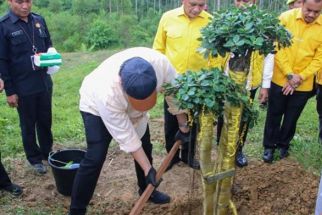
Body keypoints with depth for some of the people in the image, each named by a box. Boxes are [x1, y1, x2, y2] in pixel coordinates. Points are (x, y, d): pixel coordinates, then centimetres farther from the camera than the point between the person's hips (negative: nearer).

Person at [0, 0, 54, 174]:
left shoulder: (39, 20, 2)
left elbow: (48, 44, 15)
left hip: (44, 83, 4)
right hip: (23, 87, -4)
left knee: (45, 121, 17)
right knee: (28, 125, 12)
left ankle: (47, 152, 37)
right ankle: (35, 159, 29)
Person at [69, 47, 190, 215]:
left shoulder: (159, 62, -37)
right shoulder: (107, 93, -45)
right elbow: (126, 137, -33)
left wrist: (183, 127, -6)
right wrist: (148, 169, -26)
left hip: (130, 107, 5)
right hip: (97, 106, -5)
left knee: (145, 147, 11)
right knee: (95, 158, -15)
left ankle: (146, 189, 35)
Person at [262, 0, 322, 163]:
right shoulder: (286, 18, -11)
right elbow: (277, 48, -11)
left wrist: (300, 77, -16)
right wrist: (289, 74, -16)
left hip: (304, 84, 1)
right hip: (280, 79, -1)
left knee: (292, 117, 15)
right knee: (274, 115, 10)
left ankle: (283, 144, 36)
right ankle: (269, 146, 27)